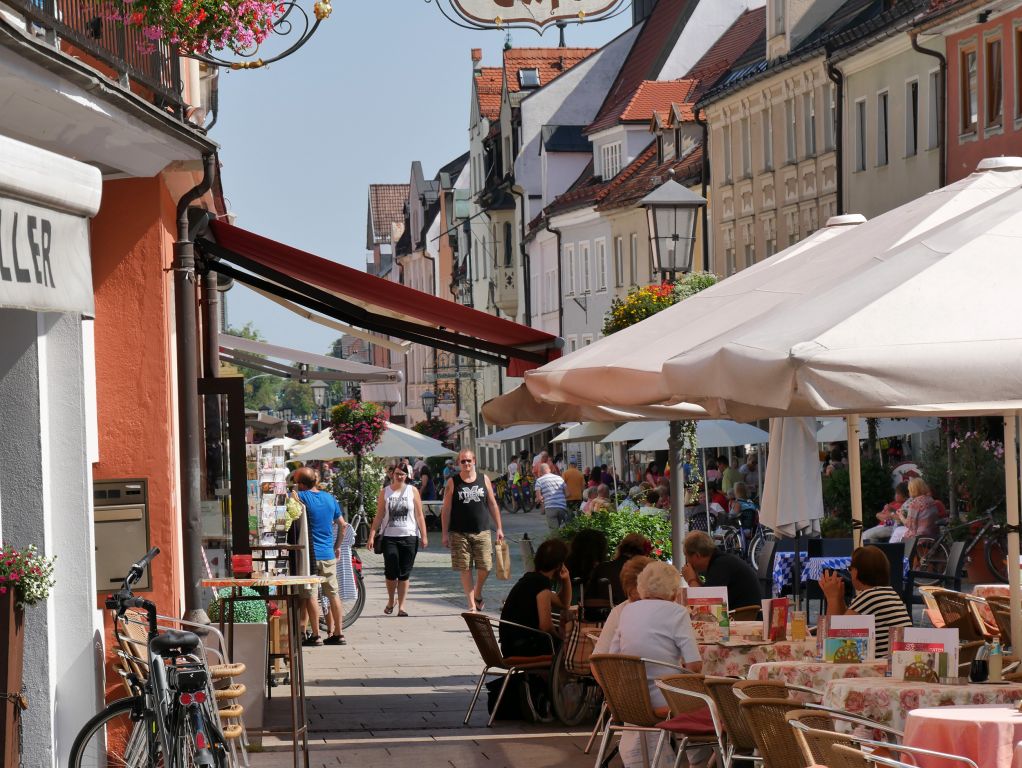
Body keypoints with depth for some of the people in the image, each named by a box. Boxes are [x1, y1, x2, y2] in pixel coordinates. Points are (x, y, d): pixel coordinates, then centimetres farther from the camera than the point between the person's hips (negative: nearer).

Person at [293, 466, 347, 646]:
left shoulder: (300, 497, -9)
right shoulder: (329, 498, 8)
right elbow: (343, 525, 13)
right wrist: (337, 546, 22)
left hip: (309, 553, -5)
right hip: (329, 554, 5)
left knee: (310, 594, -1)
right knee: (333, 594, 10)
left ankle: (315, 635, -2)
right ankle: (337, 634, 13)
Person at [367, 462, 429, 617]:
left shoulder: (412, 491, 6)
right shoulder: (385, 492, 7)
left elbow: (419, 515, 6)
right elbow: (379, 516, 6)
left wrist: (424, 536, 0)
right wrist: (372, 535, -1)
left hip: (409, 537, 0)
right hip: (390, 537, 0)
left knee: (404, 574, 0)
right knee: (391, 572, -6)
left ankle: (401, 606, 6)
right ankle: (391, 601, 17)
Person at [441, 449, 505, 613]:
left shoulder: (484, 480, 8)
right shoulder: (453, 483, 2)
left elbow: (492, 504, 12)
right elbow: (446, 509, 2)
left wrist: (499, 527, 7)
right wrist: (444, 533, -3)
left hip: (481, 532, 2)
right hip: (459, 533, -2)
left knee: (485, 567, -3)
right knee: (465, 569, -2)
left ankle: (477, 593, 25)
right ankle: (472, 605, 4)